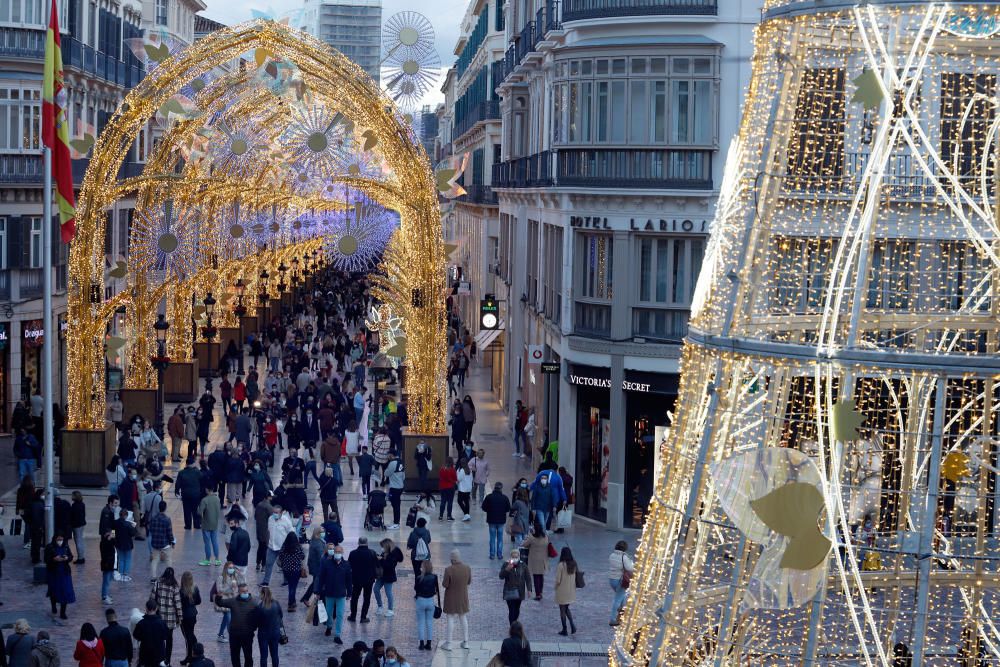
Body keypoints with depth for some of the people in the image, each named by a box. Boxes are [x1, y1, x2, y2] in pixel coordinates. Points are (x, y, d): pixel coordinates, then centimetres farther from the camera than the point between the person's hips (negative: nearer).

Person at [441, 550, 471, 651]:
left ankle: (448, 643, 10)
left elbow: (445, 585, -18)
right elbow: (469, 582, 2)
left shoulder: (449, 570, -24)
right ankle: (465, 642, 24)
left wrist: (443, 581, 3)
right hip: (463, 598, 4)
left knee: (451, 620, 5)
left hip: (451, 598, -4)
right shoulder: (467, 568, -10)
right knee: (463, 619, 17)